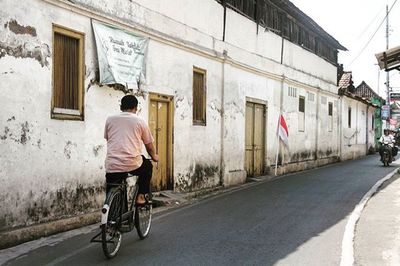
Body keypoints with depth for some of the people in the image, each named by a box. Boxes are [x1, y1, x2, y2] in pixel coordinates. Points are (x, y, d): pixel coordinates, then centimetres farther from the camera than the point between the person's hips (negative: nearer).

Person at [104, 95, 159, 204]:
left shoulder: (110, 119, 12)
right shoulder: (140, 121, 7)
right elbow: (149, 146, 15)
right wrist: (154, 157, 36)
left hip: (112, 166, 2)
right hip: (133, 164, -1)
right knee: (148, 166, 31)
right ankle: (140, 196, 24)